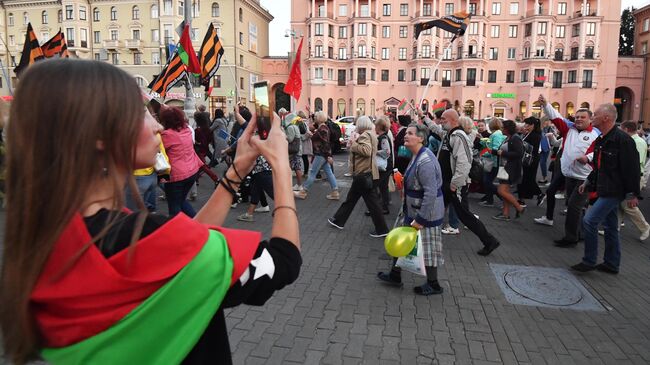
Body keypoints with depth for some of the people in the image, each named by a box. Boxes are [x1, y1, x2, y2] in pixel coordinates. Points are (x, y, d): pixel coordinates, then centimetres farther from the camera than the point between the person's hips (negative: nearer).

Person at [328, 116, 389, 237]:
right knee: (351, 198, 18)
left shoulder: (365, 135, -17)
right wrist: (354, 143, 8)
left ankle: (382, 229, 6)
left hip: (364, 174, -10)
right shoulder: (370, 134, 14)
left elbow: (366, 151, -31)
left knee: (372, 202, -2)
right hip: (364, 173, 10)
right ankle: (339, 220, 28)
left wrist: (353, 144, -19)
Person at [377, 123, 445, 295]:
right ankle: (395, 275, 35)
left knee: (427, 248, 6)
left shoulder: (425, 162, -26)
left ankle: (433, 285, 25)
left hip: (426, 213, -10)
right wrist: (407, 208, 21)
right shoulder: (417, 156, 7)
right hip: (414, 210, 10)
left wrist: (420, 219, -27)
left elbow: (431, 193, -30)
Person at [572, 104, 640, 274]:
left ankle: (589, 261, 1)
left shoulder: (622, 139, -18)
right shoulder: (601, 139, 12)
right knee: (610, 227, 15)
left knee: (589, 220, -12)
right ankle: (611, 264, 26)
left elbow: (632, 168, -19)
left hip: (614, 191, -10)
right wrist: (588, 182, 19)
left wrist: (632, 194, -18)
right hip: (605, 190, 10)